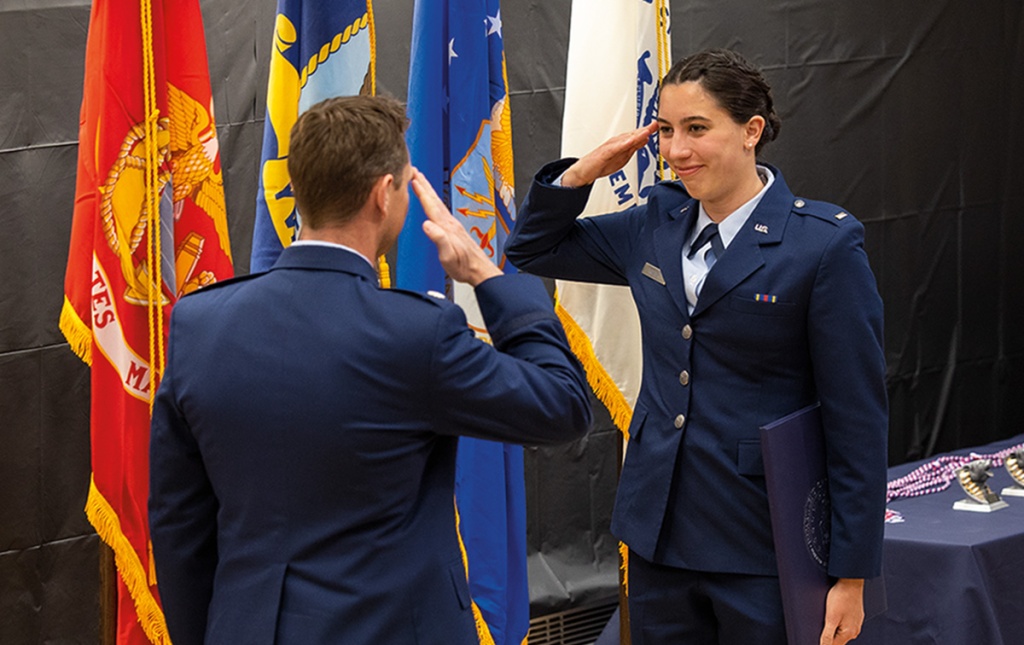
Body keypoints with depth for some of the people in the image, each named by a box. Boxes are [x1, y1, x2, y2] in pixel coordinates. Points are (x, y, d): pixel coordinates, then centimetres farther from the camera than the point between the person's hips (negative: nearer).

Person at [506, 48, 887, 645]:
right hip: (660, 530, 6)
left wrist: (852, 576, -11)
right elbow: (533, 250, 22)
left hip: (763, 549, -5)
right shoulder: (656, 226, 7)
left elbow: (858, 421, -10)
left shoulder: (825, 244, -11)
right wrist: (584, 171, 2)